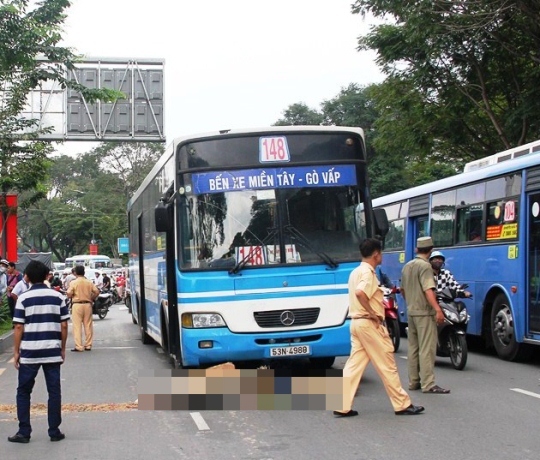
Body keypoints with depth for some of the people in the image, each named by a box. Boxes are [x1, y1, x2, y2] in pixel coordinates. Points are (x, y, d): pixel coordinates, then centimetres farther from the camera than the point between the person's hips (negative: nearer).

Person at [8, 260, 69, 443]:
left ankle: (24, 432, 8)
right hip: (52, 352, 2)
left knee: (23, 392, 10)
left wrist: (16, 351, 3)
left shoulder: (24, 298, -4)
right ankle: (54, 432, 10)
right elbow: (63, 326, 2)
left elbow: (19, 327, -5)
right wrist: (63, 349, 12)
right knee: (54, 391, 8)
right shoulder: (58, 297, 2)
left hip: (29, 352, -1)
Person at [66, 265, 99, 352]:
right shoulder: (89, 282, 3)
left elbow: (69, 294, -13)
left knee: (77, 326, -1)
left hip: (77, 305, -3)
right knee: (88, 325, 9)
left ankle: (78, 346, -4)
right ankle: (88, 345, 12)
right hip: (87, 304, 3)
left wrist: (73, 296, 9)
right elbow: (96, 292, -1)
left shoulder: (73, 282, -7)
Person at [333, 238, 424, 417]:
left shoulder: (356, 272, 16)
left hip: (356, 322, 9)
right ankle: (402, 405, 7)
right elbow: (360, 293, -32)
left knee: (354, 365, 7)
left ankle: (342, 406, 4)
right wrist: (373, 313, -22)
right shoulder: (368, 273, -14)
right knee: (387, 365, -1)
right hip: (369, 324, -9)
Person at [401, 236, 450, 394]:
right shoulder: (425, 266, -13)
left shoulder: (407, 266, 13)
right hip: (424, 312, -9)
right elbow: (428, 290, -24)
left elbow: (403, 290, 22)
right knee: (427, 349, -8)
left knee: (413, 347, 13)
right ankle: (428, 384, -9)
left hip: (411, 311, 9)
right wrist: (438, 310, -29)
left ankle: (413, 382, 17)